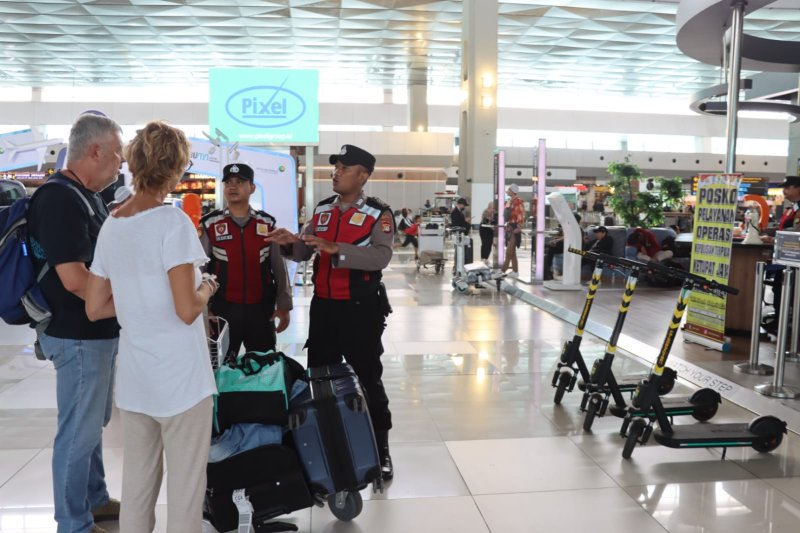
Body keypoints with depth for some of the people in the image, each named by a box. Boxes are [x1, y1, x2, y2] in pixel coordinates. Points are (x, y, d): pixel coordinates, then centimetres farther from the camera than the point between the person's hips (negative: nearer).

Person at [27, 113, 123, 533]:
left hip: (98, 331, 10)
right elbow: (74, 279, -26)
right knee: (79, 430, 3)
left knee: (93, 424, 21)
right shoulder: (60, 200, -20)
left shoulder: (87, 195, 10)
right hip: (79, 335, -10)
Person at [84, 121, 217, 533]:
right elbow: (187, 310, -20)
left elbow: (95, 309, 10)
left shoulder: (110, 226, 5)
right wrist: (206, 288, -1)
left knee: (137, 478, 17)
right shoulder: (172, 221, -15)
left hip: (133, 374, 7)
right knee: (185, 483, 8)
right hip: (179, 374, -7)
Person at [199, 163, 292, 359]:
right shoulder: (209, 224, -4)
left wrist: (284, 305, 5)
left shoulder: (268, 223, 2)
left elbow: (279, 267, 6)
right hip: (223, 309, -2)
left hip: (261, 308, 2)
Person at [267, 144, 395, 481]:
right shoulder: (322, 210, 9)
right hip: (323, 306, 6)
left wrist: (335, 248, -33)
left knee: (368, 379, 4)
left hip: (360, 308, -6)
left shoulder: (378, 214, -9)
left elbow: (381, 257, -25)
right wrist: (289, 243, -10)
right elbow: (303, 253, 12)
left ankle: (380, 449, 17)